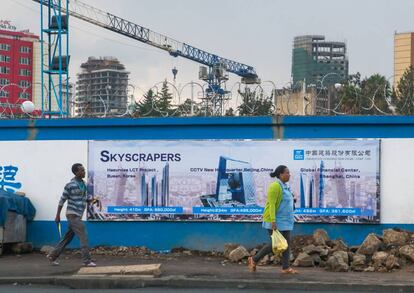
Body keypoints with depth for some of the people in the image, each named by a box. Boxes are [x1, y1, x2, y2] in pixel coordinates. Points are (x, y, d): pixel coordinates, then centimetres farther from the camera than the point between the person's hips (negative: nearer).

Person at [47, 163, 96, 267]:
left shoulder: (83, 184, 10)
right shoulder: (70, 185, -13)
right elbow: (62, 200, -7)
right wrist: (57, 215, -5)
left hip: (78, 215, 8)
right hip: (73, 215, -8)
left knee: (68, 237, 14)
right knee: (83, 237, -10)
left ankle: (53, 256, 25)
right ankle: (87, 261, -6)